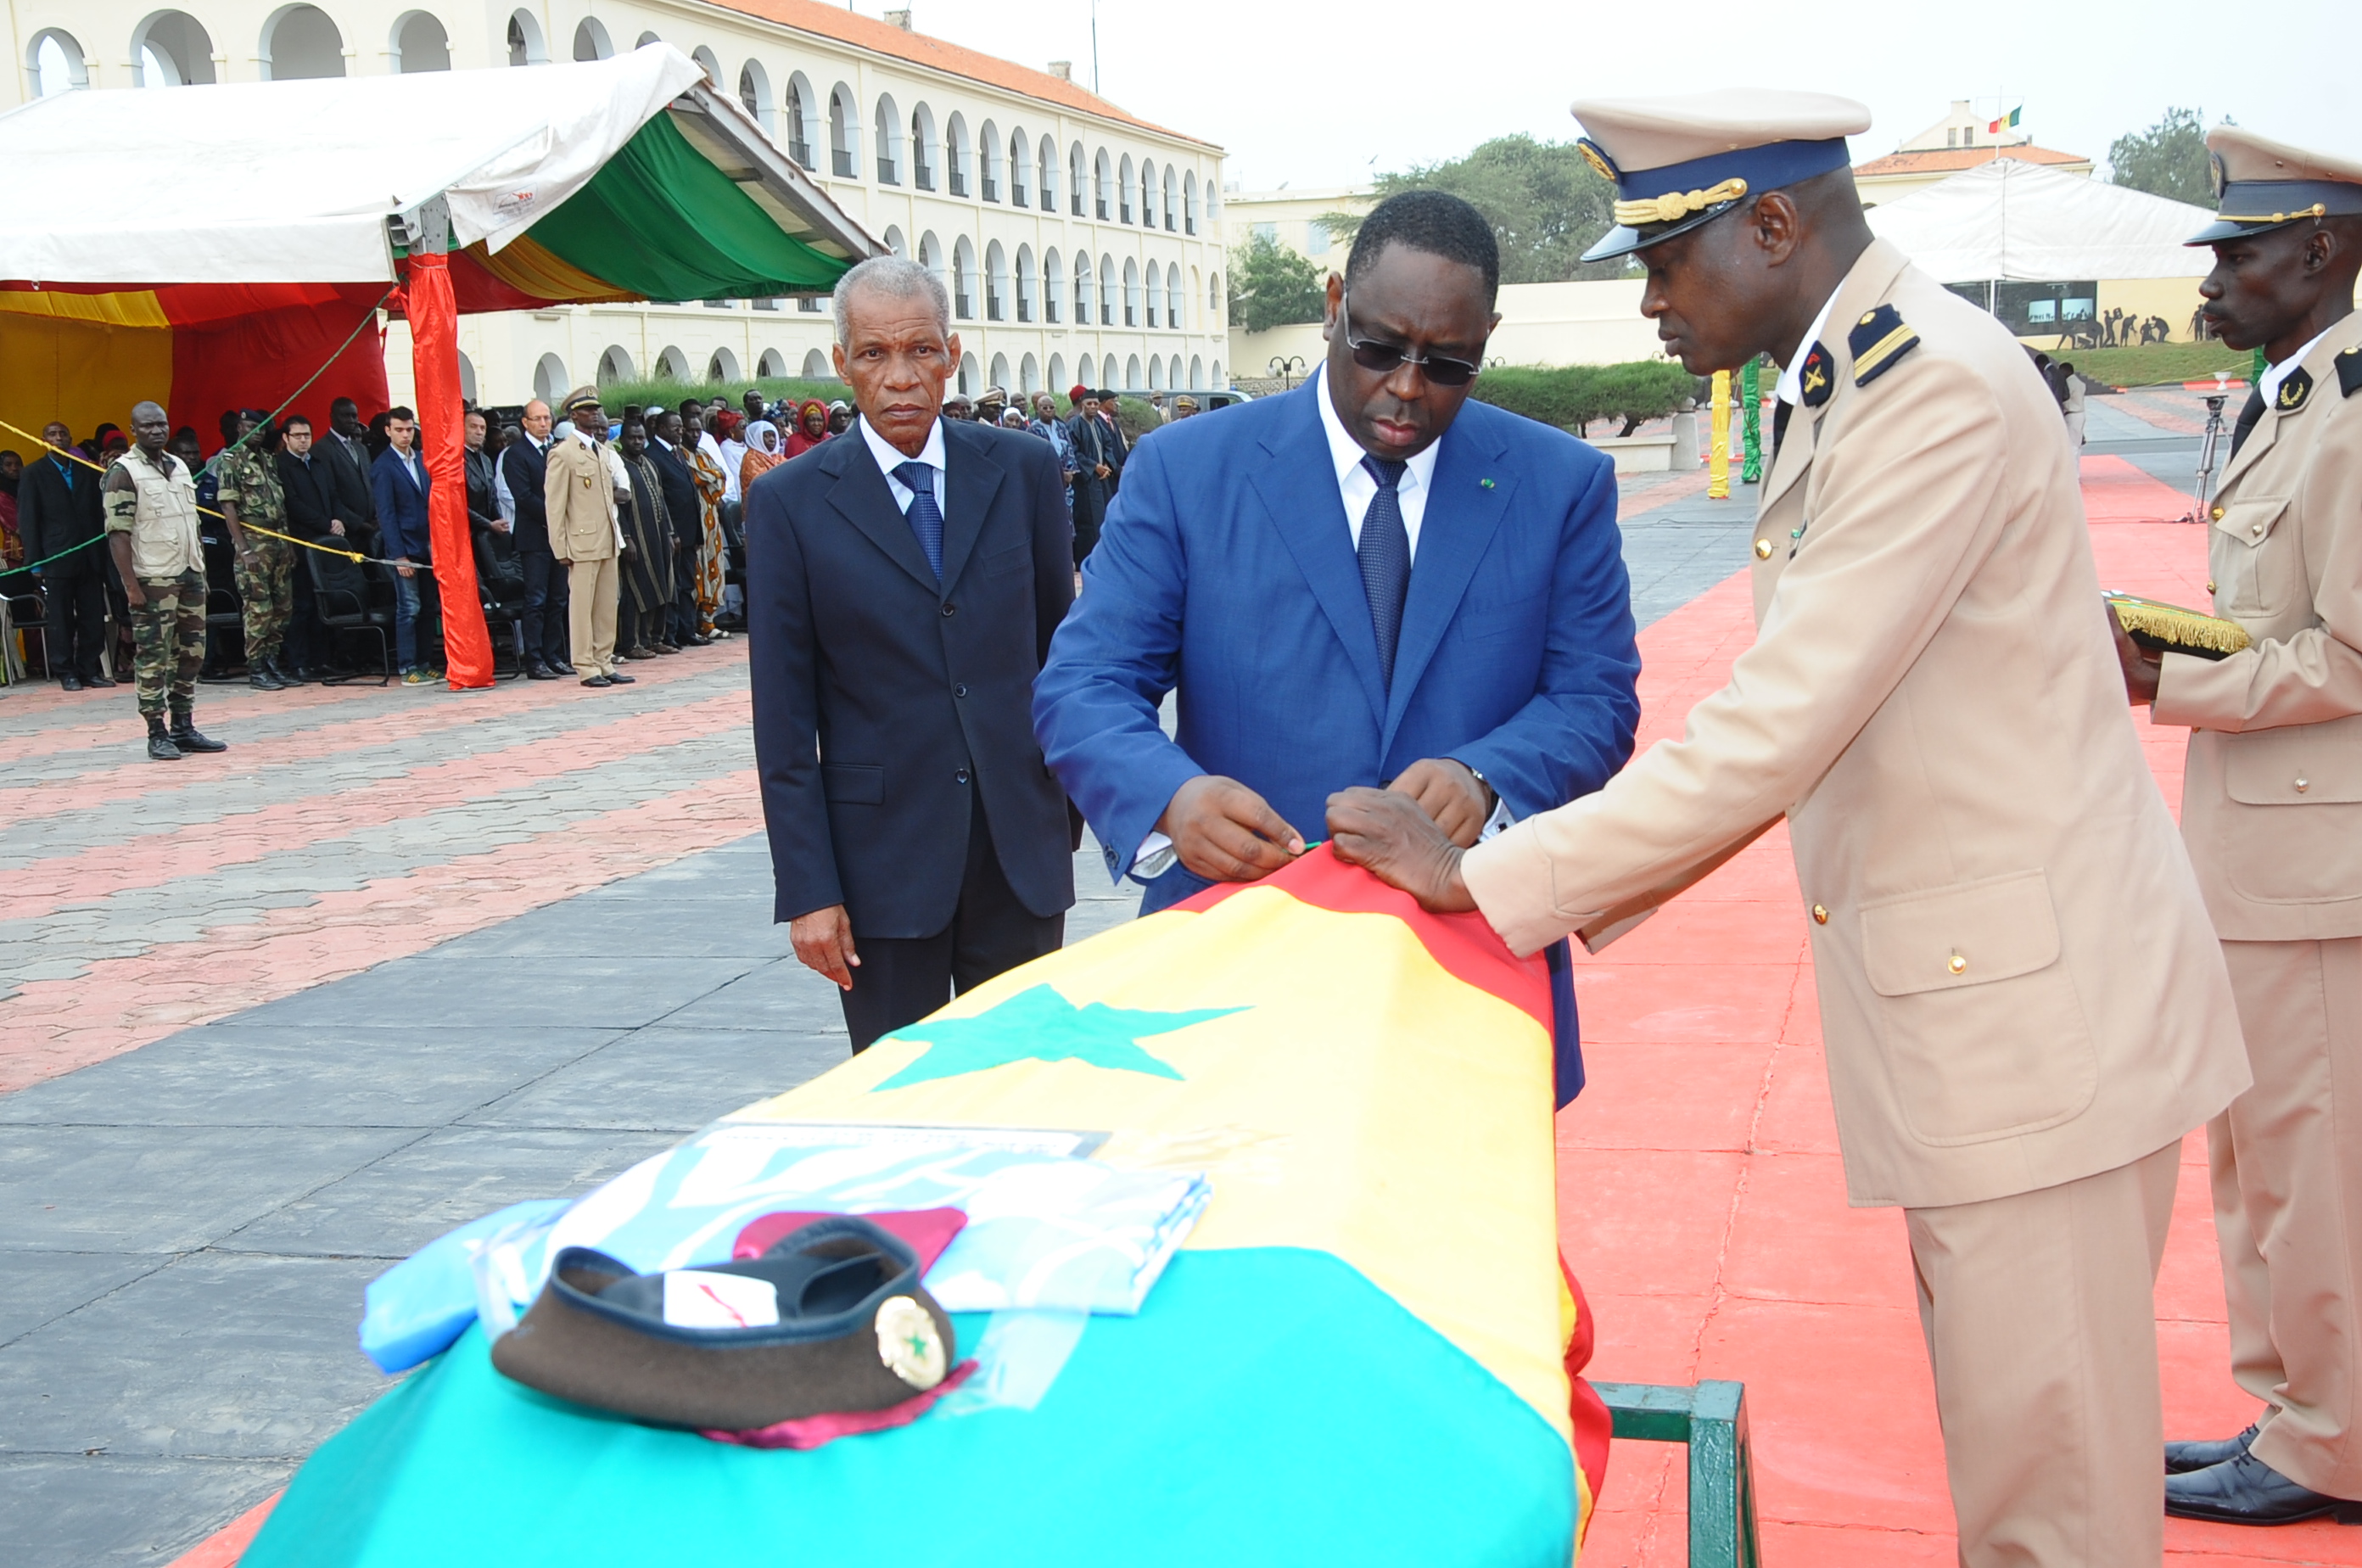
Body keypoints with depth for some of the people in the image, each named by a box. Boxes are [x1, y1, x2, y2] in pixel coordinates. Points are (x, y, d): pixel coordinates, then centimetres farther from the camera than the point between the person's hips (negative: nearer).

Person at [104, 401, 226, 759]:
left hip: (190, 575, 7)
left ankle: (184, 728, 17)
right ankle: (157, 734, 1)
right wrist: (131, 584, -17)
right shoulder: (123, 472, -6)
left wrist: (202, 570, 15)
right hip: (153, 580, -7)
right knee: (153, 659, -4)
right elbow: (117, 533, -12)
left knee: (190, 655, 9)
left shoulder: (180, 467, 15)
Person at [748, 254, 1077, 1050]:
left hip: (1023, 846, 2)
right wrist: (807, 890, -7)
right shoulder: (790, 501, -2)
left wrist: (1071, 801, 11)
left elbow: (1059, 645, 10)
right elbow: (783, 720, -3)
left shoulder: (1022, 469, 3)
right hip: (881, 857, -2)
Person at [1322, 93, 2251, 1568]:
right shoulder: (1837, 391, 12)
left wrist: (1486, 878, -17)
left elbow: (1776, 730, -24)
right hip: (1970, 996, 10)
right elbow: (1799, 716, 17)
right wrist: (1583, 884, 10)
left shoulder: (1942, 386, -20)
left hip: (2036, 993, -9)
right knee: (2006, 1429, 20)